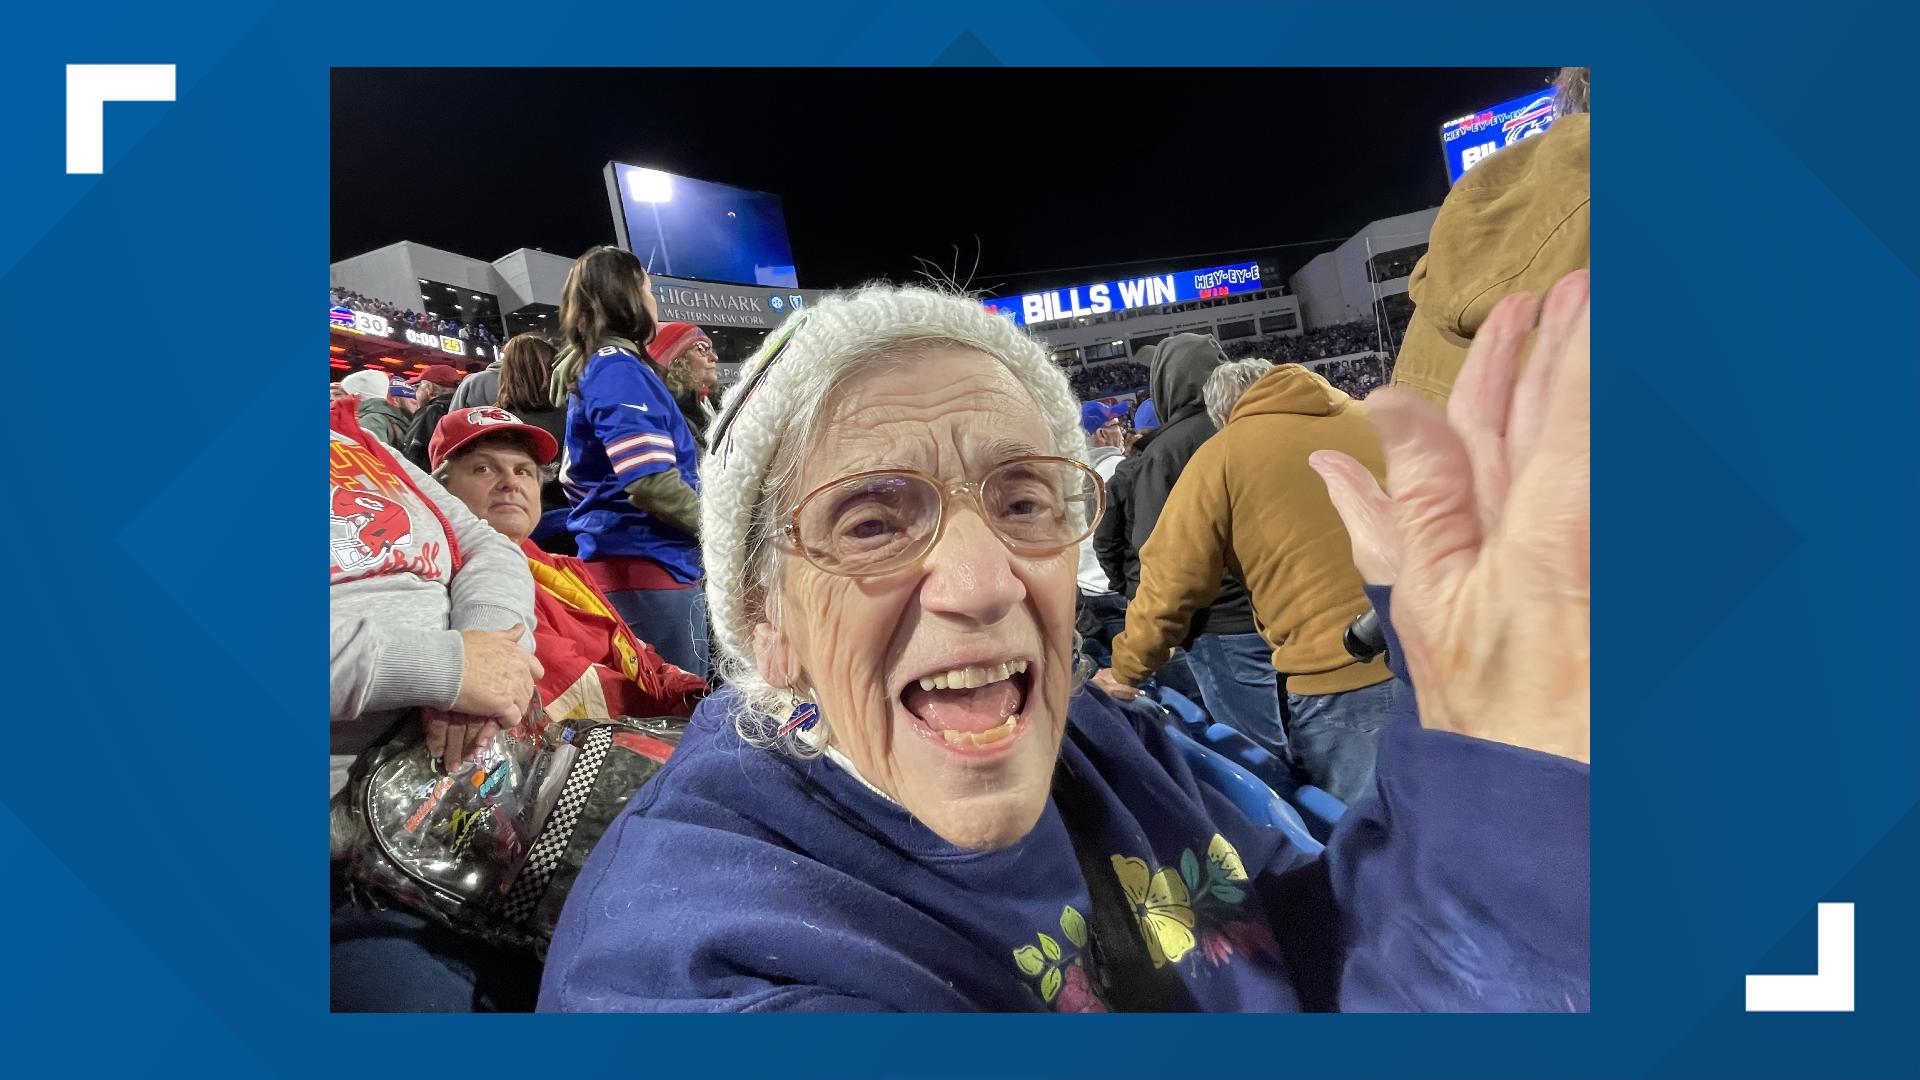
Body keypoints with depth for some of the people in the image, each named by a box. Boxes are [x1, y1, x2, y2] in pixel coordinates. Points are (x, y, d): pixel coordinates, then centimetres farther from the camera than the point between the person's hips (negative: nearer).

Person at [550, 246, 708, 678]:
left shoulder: (587, 370, 18)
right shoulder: (619, 368, -12)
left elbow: (575, 478, 24)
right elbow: (650, 480, -22)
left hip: (609, 560, 10)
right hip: (648, 564, -10)